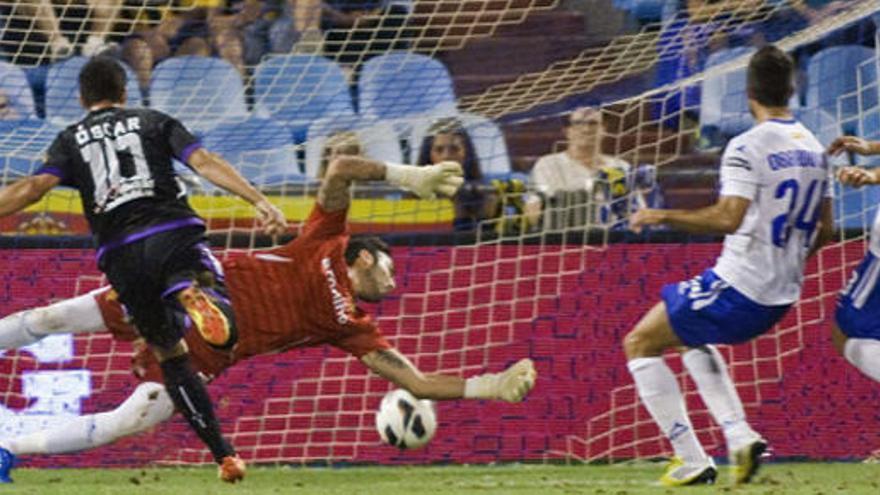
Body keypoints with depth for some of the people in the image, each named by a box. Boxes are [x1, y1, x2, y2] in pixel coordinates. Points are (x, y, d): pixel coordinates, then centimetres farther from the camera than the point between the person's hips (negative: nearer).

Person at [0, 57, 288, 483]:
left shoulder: (70, 140, 18)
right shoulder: (154, 122, 17)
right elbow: (204, 162, 3)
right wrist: (258, 201, -4)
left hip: (120, 253, 1)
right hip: (173, 234, -1)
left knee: (169, 354, 15)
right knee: (223, 332, -13)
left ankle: (223, 455, 8)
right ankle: (196, 296, -48)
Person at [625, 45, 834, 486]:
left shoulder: (748, 147, -16)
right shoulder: (814, 149, 7)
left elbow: (729, 218, -26)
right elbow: (825, 231, 13)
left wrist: (661, 216, -16)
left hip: (737, 286, -8)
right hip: (782, 297, 8)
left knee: (640, 345, 7)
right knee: (693, 338, 32)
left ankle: (692, 461, 1)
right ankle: (740, 436, 13)